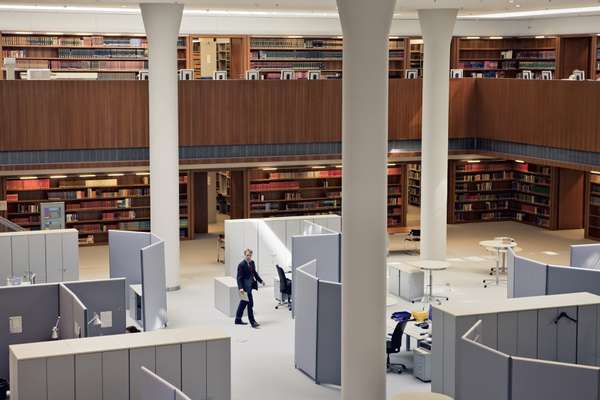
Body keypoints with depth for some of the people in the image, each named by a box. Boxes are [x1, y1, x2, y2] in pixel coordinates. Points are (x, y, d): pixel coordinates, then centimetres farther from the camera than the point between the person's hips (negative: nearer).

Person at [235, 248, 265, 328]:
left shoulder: (252, 263, 10)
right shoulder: (241, 265, -14)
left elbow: (255, 273, 23)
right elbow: (239, 278, -15)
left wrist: (261, 280, 16)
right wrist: (241, 288, -23)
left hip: (250, 285, 9)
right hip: (245, 287, -9)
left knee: (243, 303, 16)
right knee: (250, 304, -9)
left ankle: (238, 320, 27)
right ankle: (252, 322, -5)